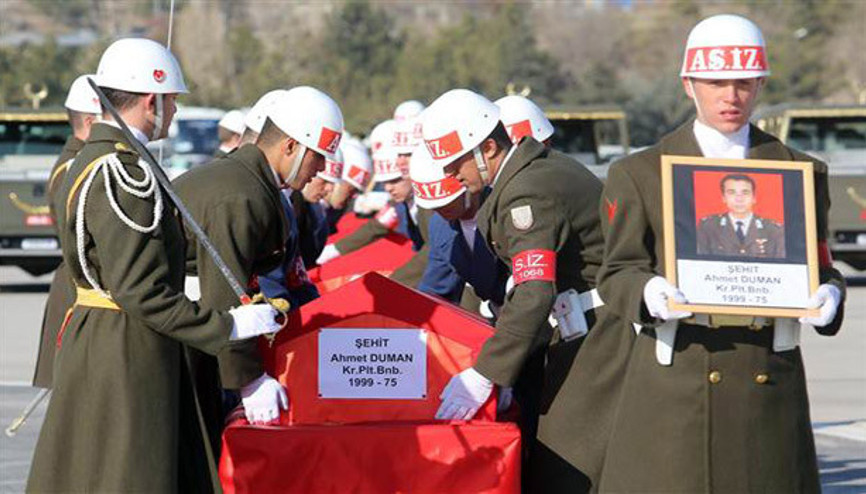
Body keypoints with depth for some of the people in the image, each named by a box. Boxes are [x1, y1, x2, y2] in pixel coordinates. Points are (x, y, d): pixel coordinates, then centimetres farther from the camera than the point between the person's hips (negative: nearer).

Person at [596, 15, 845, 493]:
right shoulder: (640, 174, 8)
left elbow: (817, 267, 15)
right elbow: (616, 273, 6)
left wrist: (829, 293, -10)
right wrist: (648, 292, -18)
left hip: (769, 378, 2)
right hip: (676, 380, -2)